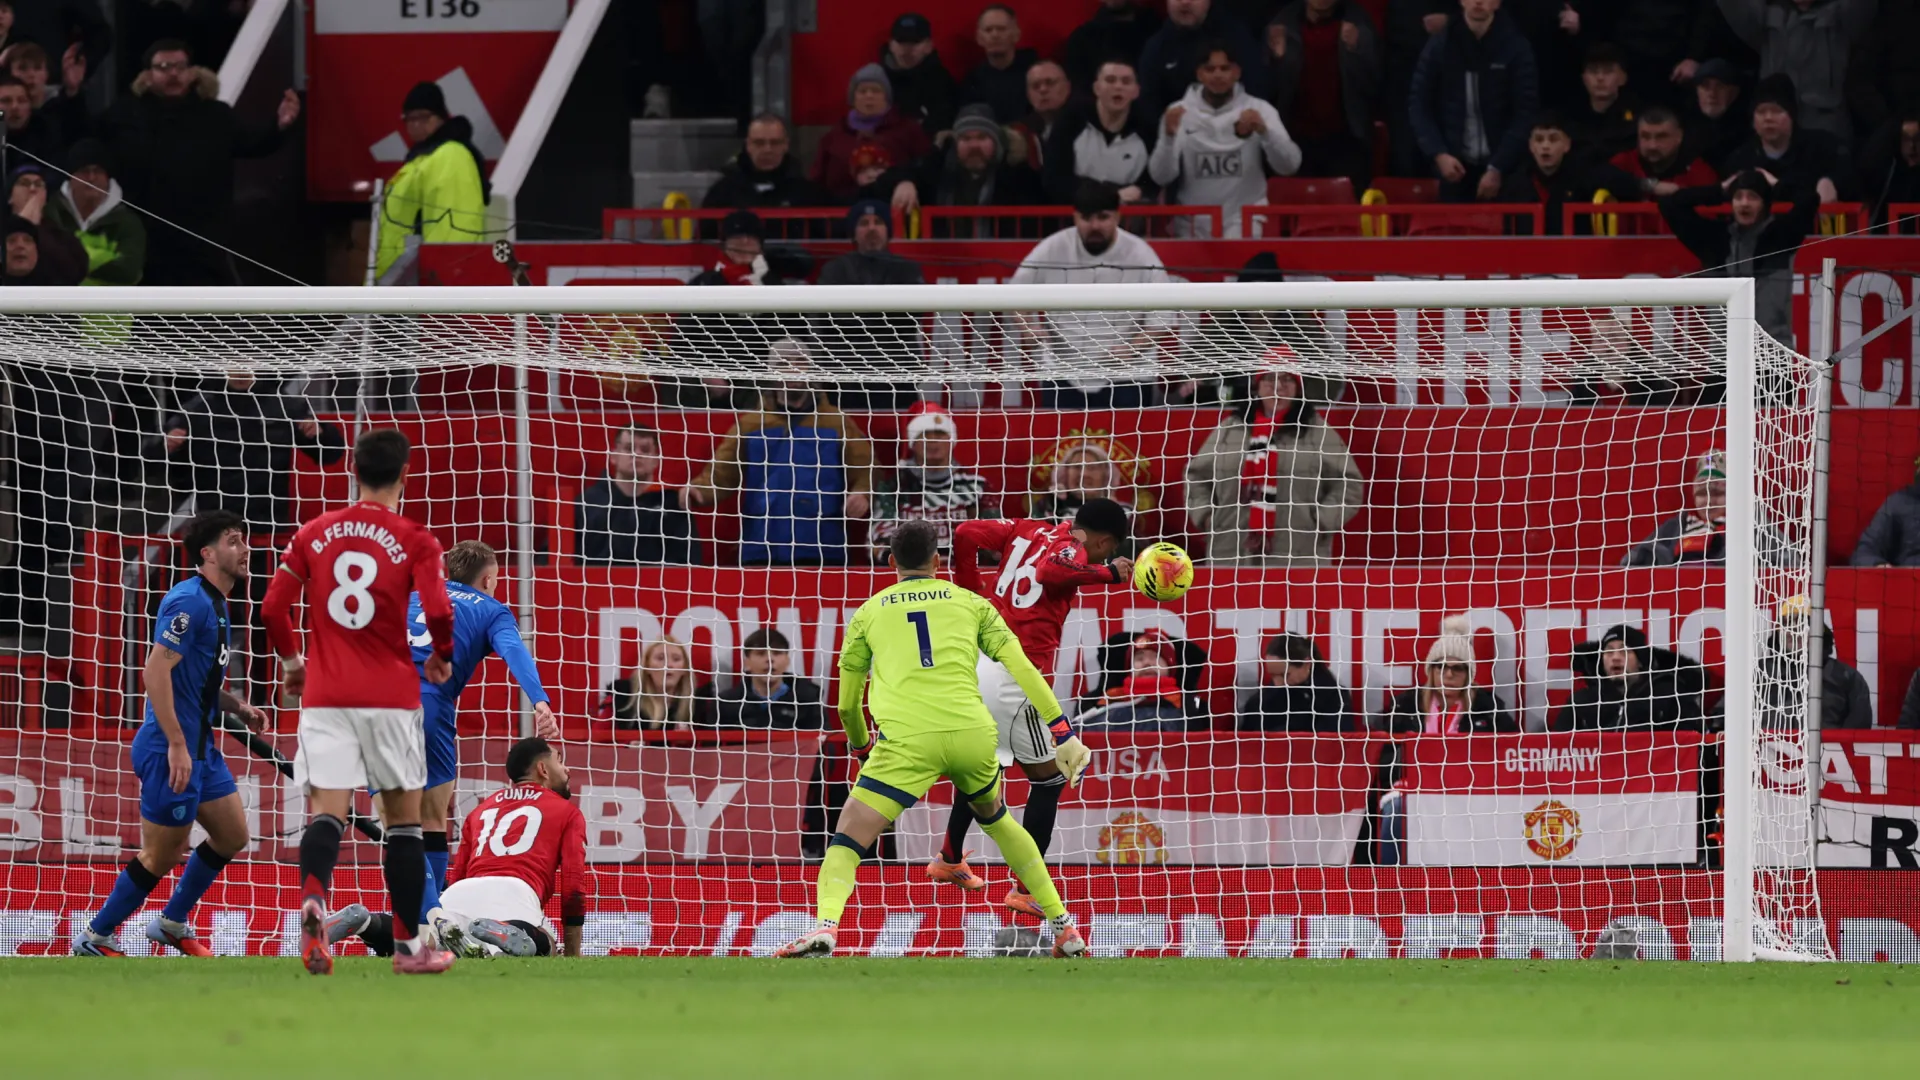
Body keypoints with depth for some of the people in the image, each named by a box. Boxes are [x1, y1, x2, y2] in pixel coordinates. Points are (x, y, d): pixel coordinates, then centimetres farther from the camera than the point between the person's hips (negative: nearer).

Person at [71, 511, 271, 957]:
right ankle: (95, 937, 12)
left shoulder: (214, 604, 14)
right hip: (172, 749, -10)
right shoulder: (190, 601, -17)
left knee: (232, 835, 14)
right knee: (162, 857, -2)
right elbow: (157, 669, -24)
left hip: (201, 747, 10)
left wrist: (238, 707, 10)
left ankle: (173, 922, 28)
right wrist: (177, 745, -26)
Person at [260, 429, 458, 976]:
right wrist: (443, 657, 9)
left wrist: (290, 661, 21)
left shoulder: (314, 534, 6)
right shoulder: (414, 540, -2)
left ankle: (312, 897, -37)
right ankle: (408, 944, 15)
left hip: (325, 698, 2)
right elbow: (438, 611, -12)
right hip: (391, 698, -2)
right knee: (404, 820, 11)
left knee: (328, 812, -6)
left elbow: (274, 607, 4)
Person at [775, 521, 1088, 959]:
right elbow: (1023, 670, 8)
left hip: (908, 740, -2)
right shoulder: (969, 603, 18)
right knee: (995, 817, 31)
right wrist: (1065, 736, 7)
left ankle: (825, 924, -30)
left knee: (847, 841, 0)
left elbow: (847, 704, 23)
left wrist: (861, 746, 44)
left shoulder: (869, 613, 17)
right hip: (972, 733, 3)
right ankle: (1063, 926, 32)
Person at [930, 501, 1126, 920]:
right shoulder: (1073, 551, -8)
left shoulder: (1029, 530, 12)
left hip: (975, 661, 8)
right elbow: (1050, 570, -31)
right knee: (1049, 779, 4)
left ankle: (950, 859, 43)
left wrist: (973, 594, 17)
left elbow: (966, 534, 8)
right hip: (1013, 677, -8)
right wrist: (1110, 573, -20)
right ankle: (1027, 889, 3)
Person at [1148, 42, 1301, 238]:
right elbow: (1160, 177, -5)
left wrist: (1265, 131, -26)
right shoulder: (1179, 112, 3)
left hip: (1244, 222, -1)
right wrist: (1168, 136, -22)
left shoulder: (1259, 110, 2)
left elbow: (1288, 166, -9)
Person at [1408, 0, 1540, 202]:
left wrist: (1497, 168, -11)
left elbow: (1525, 113, -4)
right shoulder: (1439, 45, 3)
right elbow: (1418, 105, 6)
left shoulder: (1515, 48, -1)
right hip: (1455, 167, 1)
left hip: (1504, 171, -1)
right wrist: (1439, 154, -7)